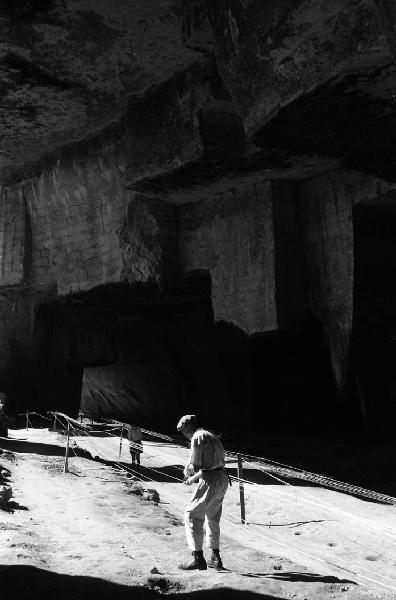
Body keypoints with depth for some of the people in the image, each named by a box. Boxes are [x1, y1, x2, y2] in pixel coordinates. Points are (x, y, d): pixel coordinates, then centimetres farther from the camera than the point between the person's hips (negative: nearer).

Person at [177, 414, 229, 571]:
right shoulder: (212, 437, 22)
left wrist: (187, 472, 9)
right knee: (213, 519, 21)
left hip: (209, 481, -9)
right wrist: (194, 478, 24)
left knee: (192, 516, -2)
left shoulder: (198, 437, -8)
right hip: (223, 480, 9)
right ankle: (215, 558, 27)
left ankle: (198, 559, -5)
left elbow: (193, 465, -13)